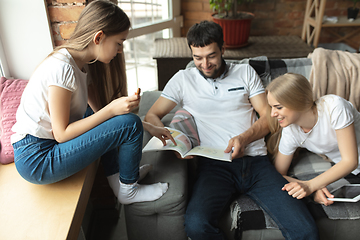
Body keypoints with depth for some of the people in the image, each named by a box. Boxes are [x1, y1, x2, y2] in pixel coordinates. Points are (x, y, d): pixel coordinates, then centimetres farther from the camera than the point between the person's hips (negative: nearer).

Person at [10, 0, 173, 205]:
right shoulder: (62, 68, -23)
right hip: (35, 160, -9)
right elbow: (61, 134, -21)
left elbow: (100, 111, 5)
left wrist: (148, 127, 3)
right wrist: (112, 110, -23)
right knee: (129, 125, -17)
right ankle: (129, 191, 5)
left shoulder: (83, 65, 4)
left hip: (51, 145, 9)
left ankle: (117, 177, 13)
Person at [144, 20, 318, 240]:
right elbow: (152, 116, 11)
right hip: (214, 165, -1)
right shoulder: (183, 79, 13)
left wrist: (245, 138, -9)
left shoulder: (245, 72, 17)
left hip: (256, 160, 2)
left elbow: (268, 116, 12)